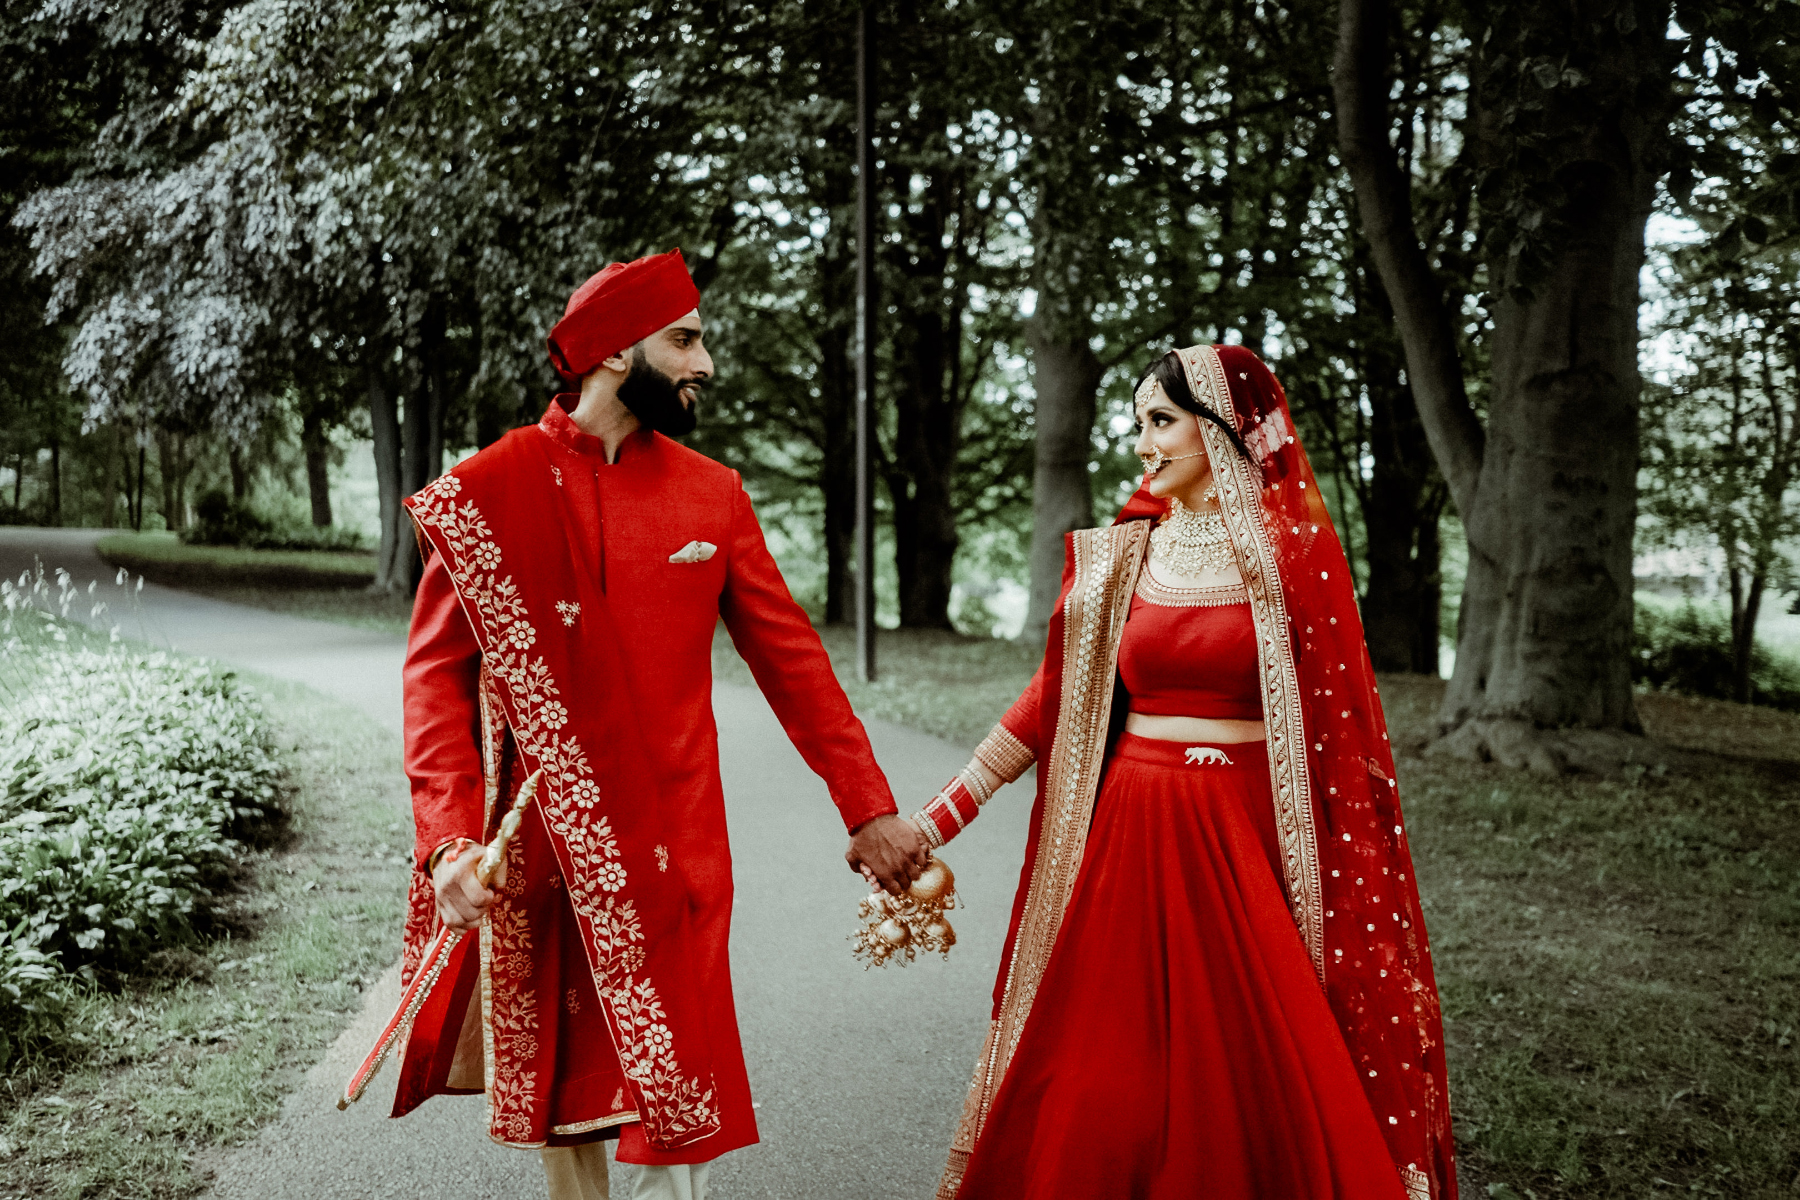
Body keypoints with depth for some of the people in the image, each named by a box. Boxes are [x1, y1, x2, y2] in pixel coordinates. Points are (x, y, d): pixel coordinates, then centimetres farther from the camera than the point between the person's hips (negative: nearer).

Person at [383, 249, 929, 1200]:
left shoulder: (713, 493, 4)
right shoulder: (484, 495, -3)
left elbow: (789, 656, 8)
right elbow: (438, 675, -5)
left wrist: (867, 806, 6)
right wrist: (449, 837, -17)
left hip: (673, 848, 1)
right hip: (536, 849, -1)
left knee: (678, 1088, 2)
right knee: (558, 1080, 11)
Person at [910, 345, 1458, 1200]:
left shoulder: (1295, 553, 0)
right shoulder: (1117, 557, 7)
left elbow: (1337, 724, 0)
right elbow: (1050, 702, 7)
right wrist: (939, 816, 2)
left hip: (1251, 841, -2)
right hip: (1133, 838, 2)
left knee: (1264, 1086, 1)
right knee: (1105, 1097, 3)